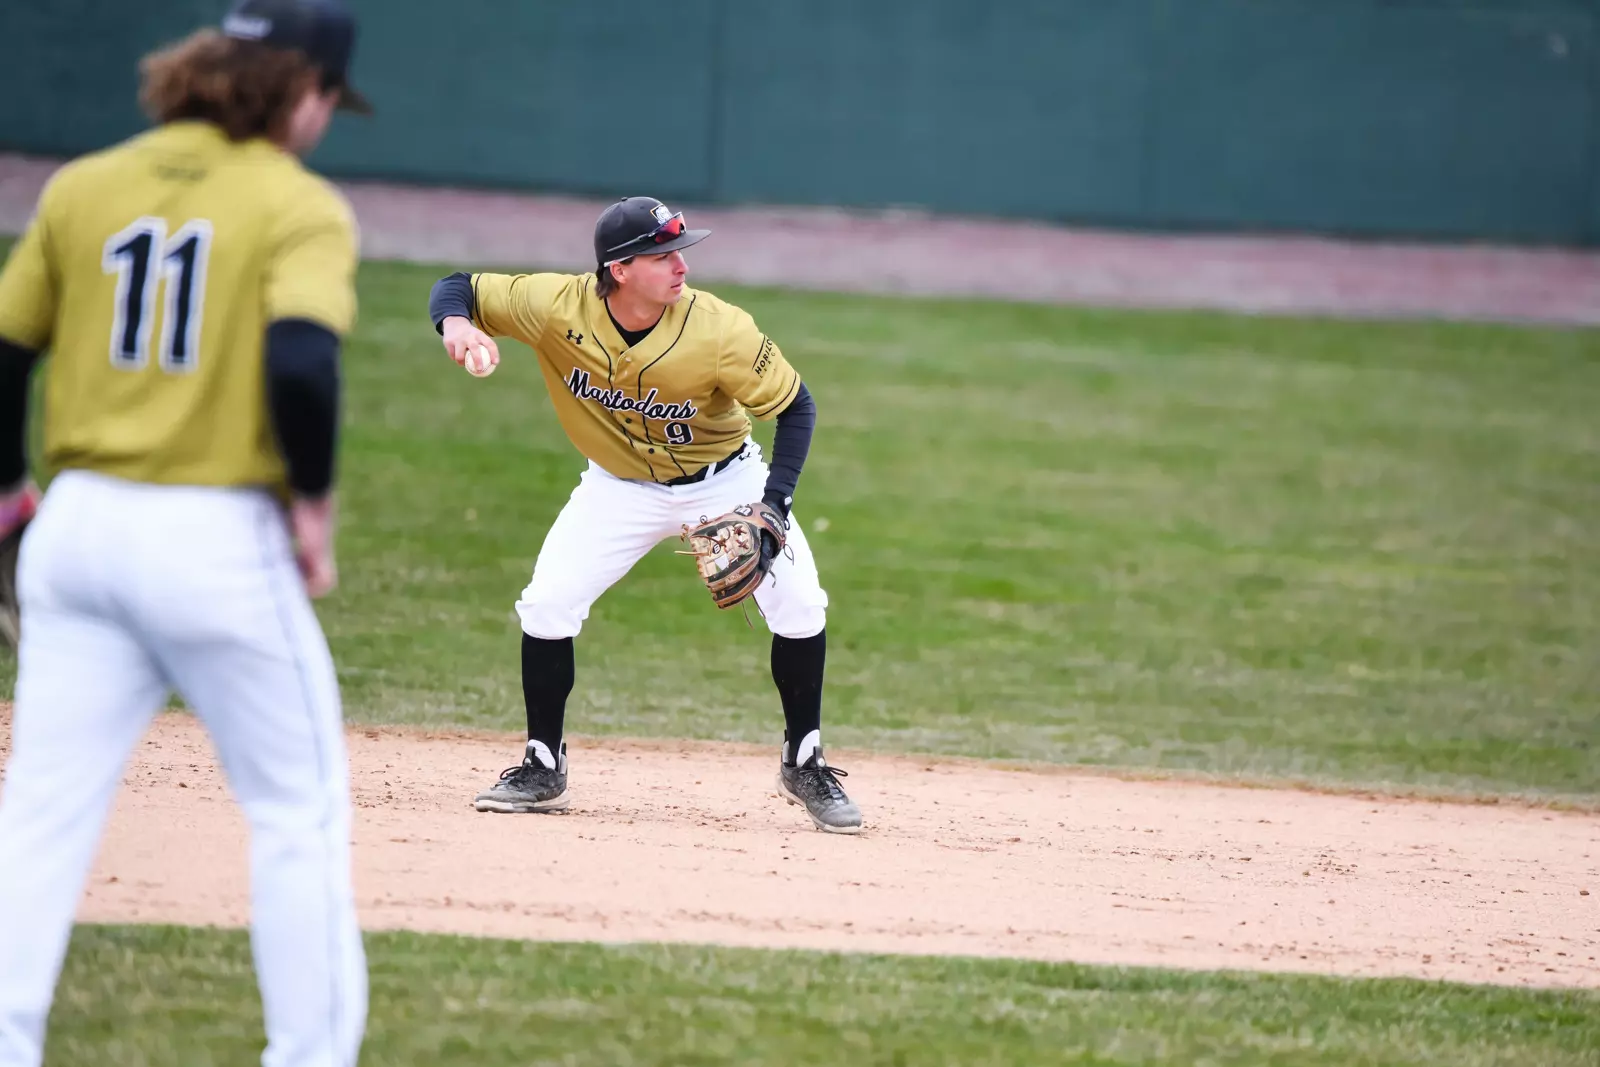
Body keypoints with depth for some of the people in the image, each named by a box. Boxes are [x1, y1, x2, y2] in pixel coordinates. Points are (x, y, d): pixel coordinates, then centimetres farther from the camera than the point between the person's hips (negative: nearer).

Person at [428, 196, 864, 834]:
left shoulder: (719, 331, -30)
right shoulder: (558, 308, -26)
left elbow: (794, 405, -18)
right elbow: (457, 286, -15)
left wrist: (774, 505, -29)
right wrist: (455, 322, -39)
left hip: (725, 479, -1)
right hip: (623, 487, 1)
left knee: (798, 605, -12)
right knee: (547, 605, -11)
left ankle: (804, 765, 9)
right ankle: (542, 769, 7)